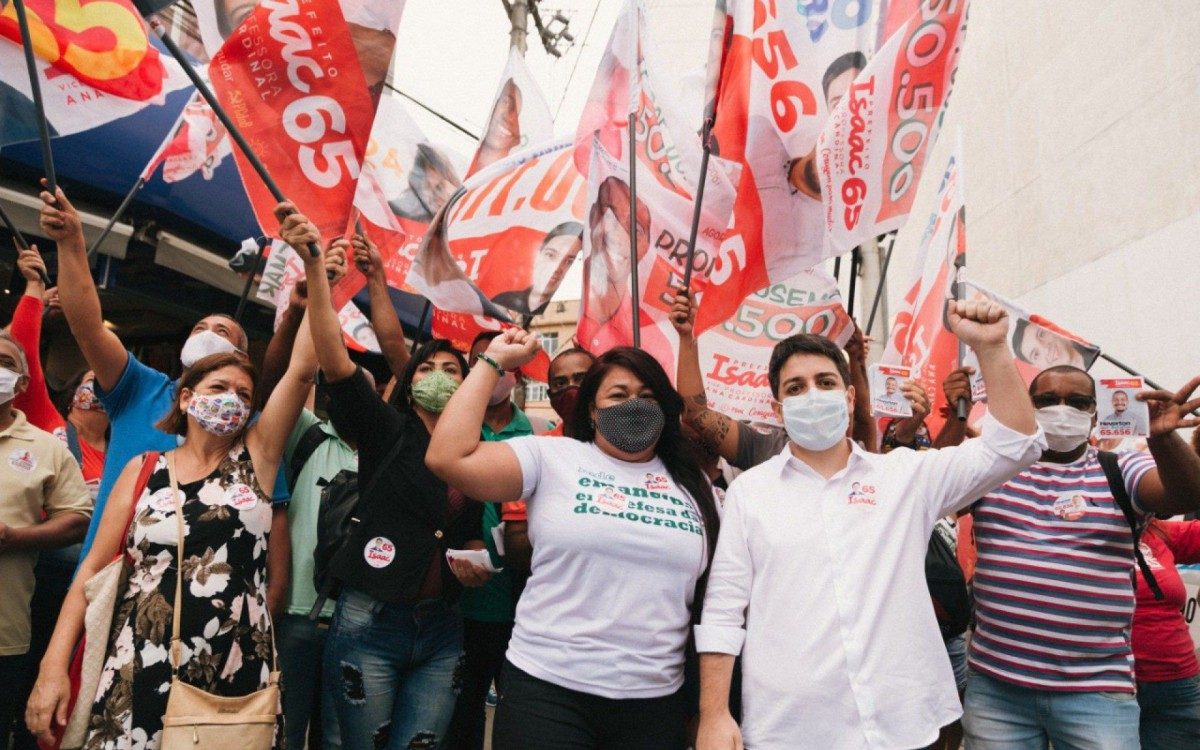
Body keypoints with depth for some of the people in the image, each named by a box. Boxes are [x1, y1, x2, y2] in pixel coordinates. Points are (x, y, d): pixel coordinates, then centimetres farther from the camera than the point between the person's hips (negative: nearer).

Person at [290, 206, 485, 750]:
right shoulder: (386, 431, -1)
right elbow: (334, 360, -16)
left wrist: (476, 564, -2)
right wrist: (314, 264, -25)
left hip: (441, 631, 3)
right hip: (368, 623, -3)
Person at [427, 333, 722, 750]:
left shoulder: (693, 486, 9)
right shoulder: (552, 458, -2)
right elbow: (447, 457, -14)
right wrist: (494, 362, -8)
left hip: (654, 701, 3)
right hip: (548, 689, -3)